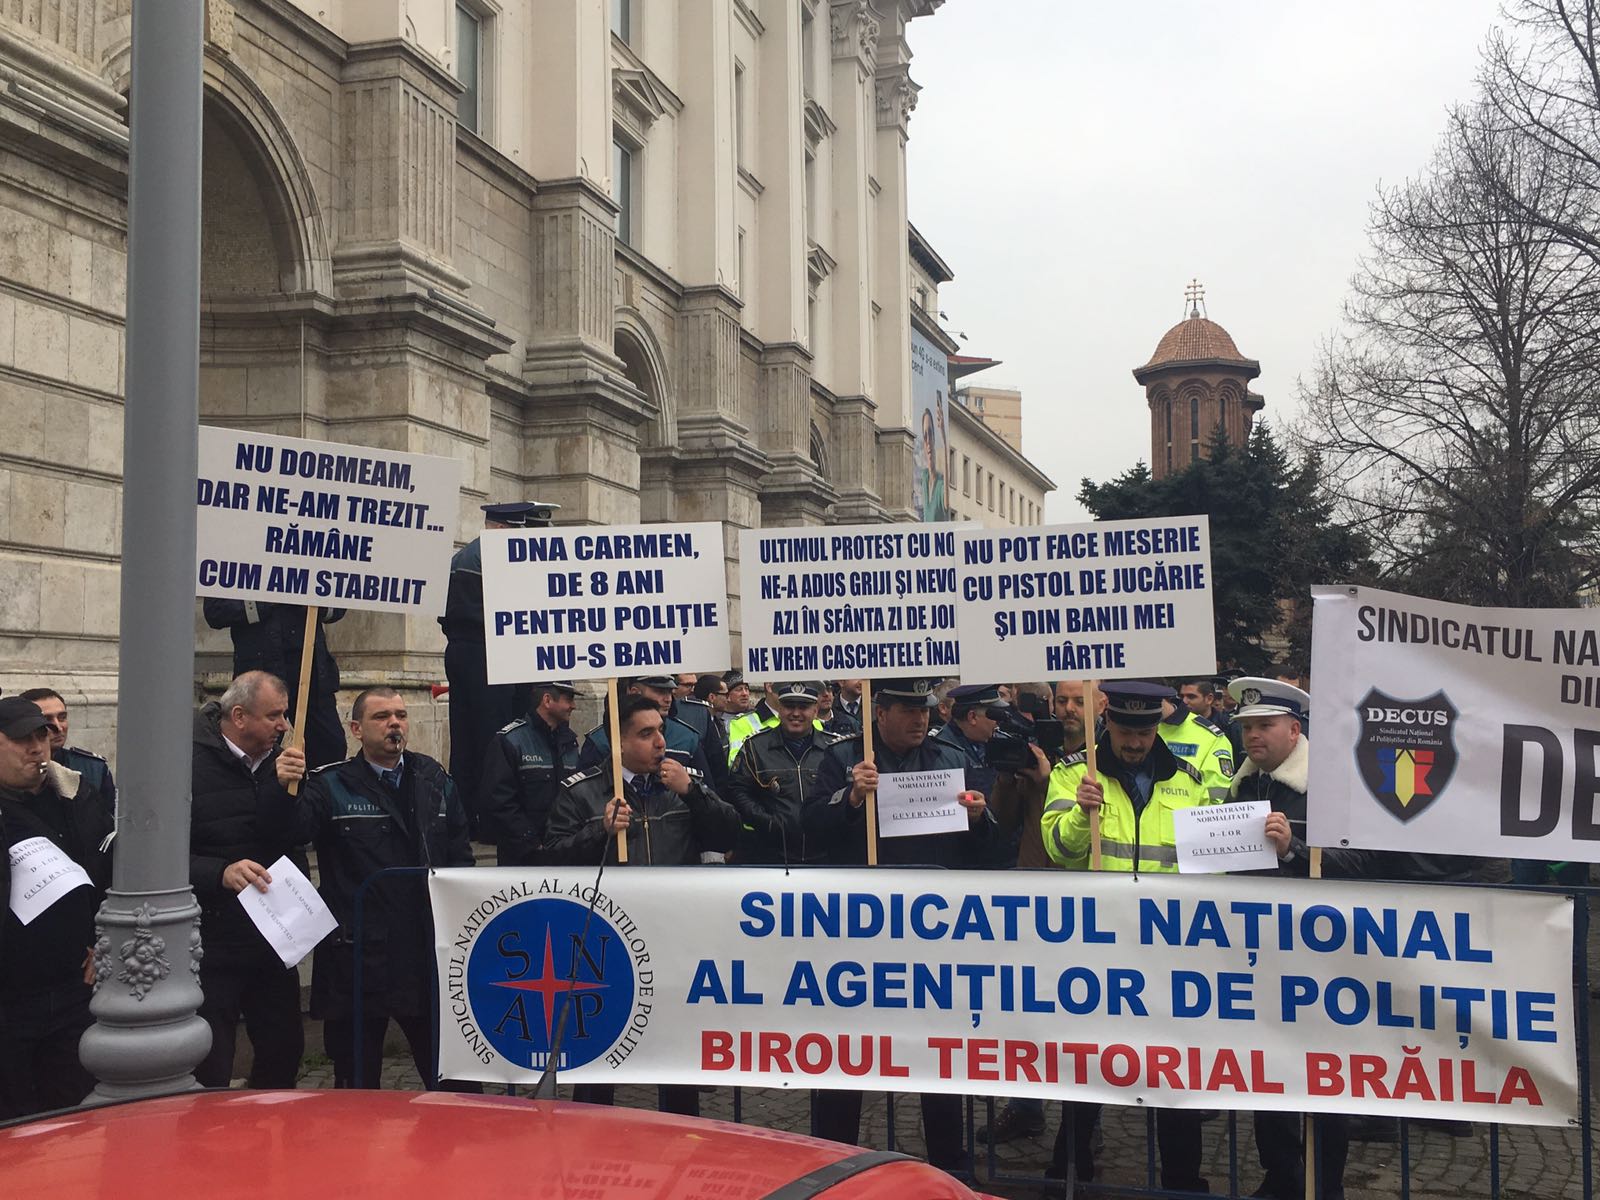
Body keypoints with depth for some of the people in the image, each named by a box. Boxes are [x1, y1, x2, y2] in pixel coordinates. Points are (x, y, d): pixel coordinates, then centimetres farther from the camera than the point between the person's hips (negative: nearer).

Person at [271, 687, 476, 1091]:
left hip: (430, 952, 3)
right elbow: (295, 831, -21)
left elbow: (460, 852, 13)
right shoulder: (331, 785, -3)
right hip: (358, 956, -3)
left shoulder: (435, 779, 9)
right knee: (357, 1083, 11)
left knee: (452, 1079, 13)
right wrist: (285, 791, -40)